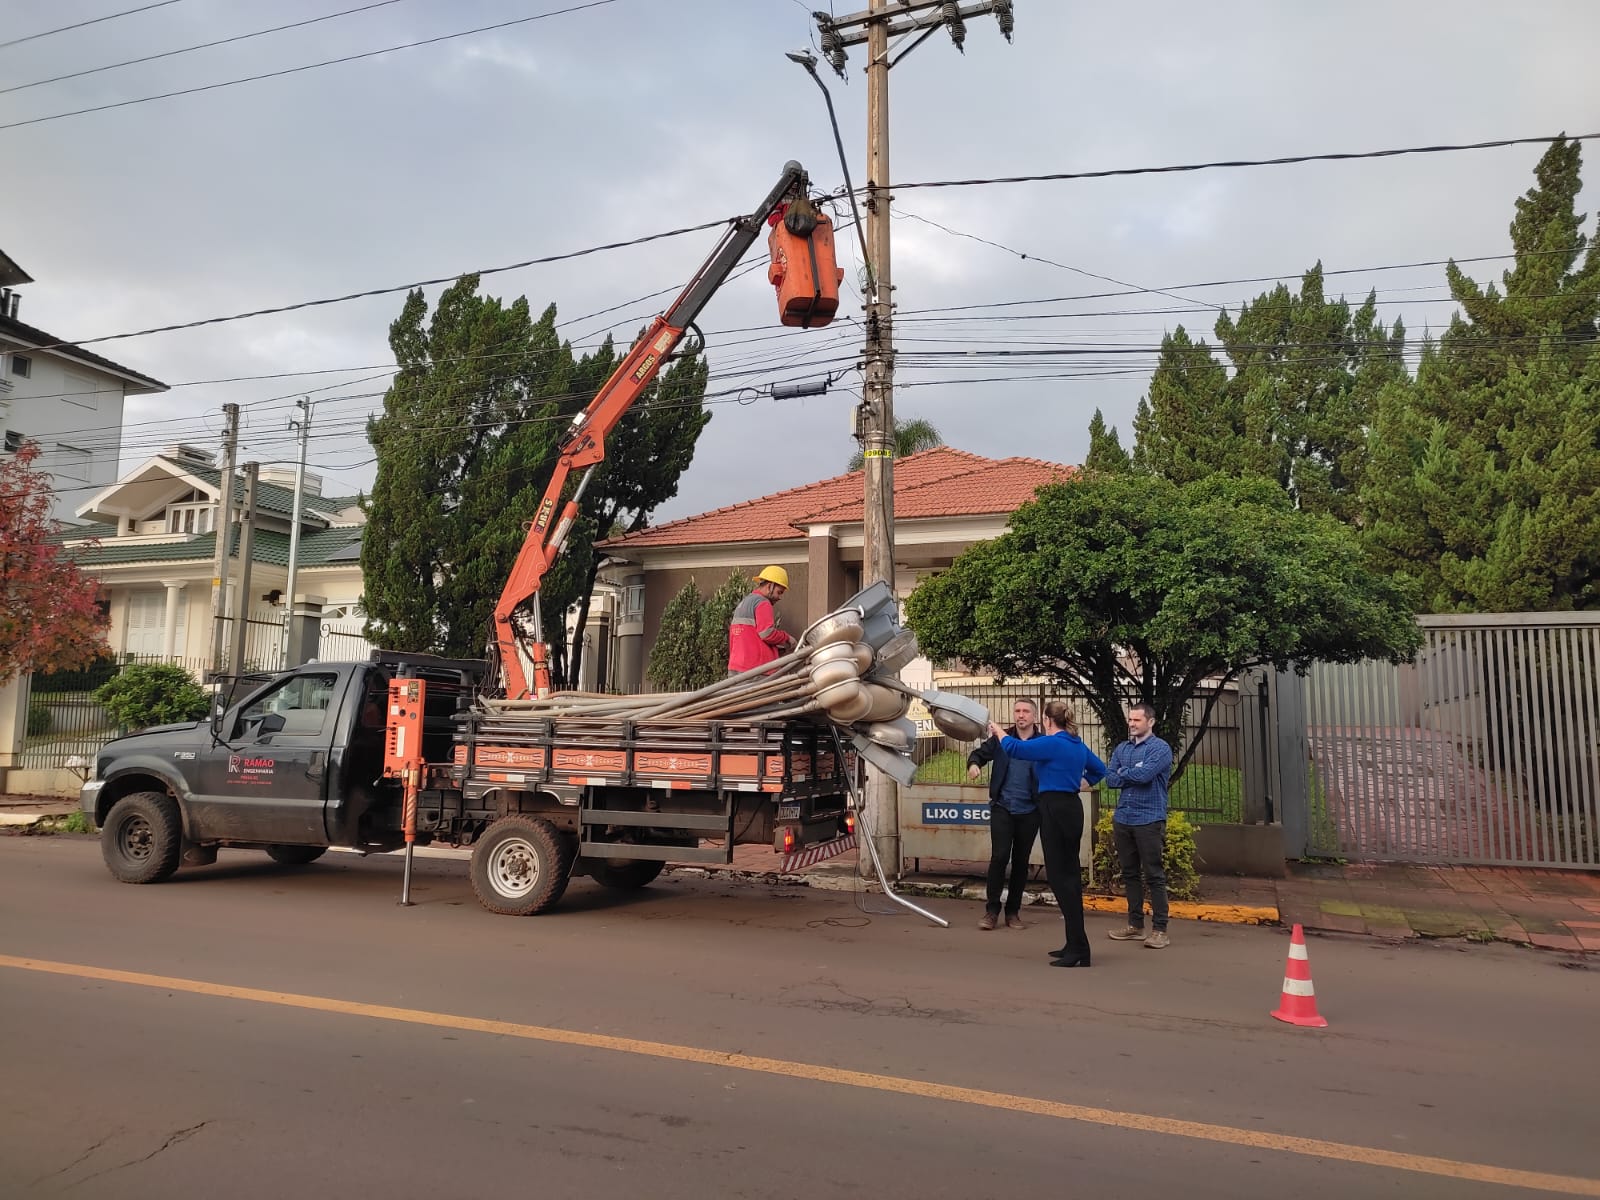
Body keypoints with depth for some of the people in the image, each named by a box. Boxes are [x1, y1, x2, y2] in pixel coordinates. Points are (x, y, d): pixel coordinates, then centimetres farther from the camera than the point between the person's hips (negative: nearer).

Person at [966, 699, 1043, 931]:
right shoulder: (1001, 738, 2)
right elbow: (980, 753, 10)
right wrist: (974, 764, -13)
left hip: (1029, 812, 0)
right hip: (1002, 808, 0)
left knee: (1021, 861, 9)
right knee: (999, 857, -7)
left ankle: (1013, 911, 22)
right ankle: (991, 910, 4)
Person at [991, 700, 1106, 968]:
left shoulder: (1052, 743, -15)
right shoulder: (1078, 745, 12)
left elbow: (1016, 749, -15)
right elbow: (1100, 769, 26)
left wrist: (999, 731, 1)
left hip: (1055, 810, -9)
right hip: (1073, 808, 9)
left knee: (1059, 876, -6)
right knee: (1070, 873, 13)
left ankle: (1079, 949, -7)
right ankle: (1075, 945, 20)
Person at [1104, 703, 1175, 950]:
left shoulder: (1160, 748, -6)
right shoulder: (1121, 749, 13)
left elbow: (1144, 775, -19)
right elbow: (1110, 779, 3)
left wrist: (1123, 773, -1)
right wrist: (1134, 775, -10)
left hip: (1149, 820, -6)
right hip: (1122, 819, 6)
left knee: (1154, 875, -3)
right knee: (1130, 874, 12)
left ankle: (1159, 929, 2)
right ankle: (1135, 925, 20)